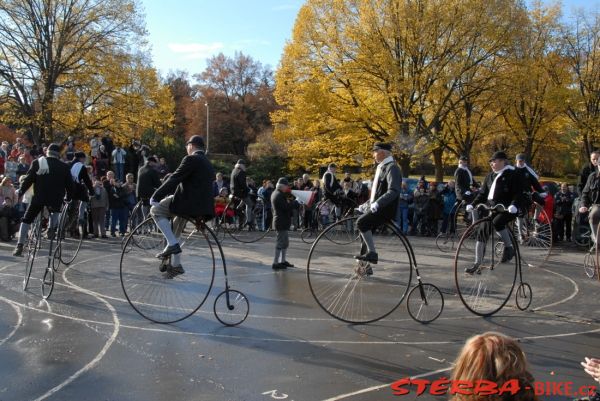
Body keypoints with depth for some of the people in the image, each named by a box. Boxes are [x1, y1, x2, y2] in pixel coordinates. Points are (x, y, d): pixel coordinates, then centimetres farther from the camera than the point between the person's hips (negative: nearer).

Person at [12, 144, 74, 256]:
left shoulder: (37, 162, 2)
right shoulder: (64, 167, 4)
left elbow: (28, 179, 0)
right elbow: (70, 185, 5)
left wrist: (20, 192, 11)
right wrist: (69, 198, 19)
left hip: (39, 197, -1)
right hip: (56, 199, 1)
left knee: (26, 220, 11)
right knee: (55, 210, 35)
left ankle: (19, 246, 3)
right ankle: (52, 227, 13)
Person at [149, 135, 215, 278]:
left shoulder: (191, 159, -8)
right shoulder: (208, 164, 20)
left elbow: (173, 179, -13)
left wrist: (155, 197, -11)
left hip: (189, 204, -9)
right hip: (204, 207, 9)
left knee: (156, 210, 4)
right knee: (177, 224, 26)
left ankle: (172, 244, -5)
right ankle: (176, 265, 29)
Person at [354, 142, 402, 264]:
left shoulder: (392, 168, -12)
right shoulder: (382, 167, 19)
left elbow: (393, 191, -26)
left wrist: (377, 204, -35)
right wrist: (367, 204, 24)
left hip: (385, 209, -10)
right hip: (376, 208, 10)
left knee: (361, 223, -24)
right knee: (364, 229, 10)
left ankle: (372, 254, -18)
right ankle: (365, 263, 19)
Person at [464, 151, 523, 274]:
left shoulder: (512, 175, -4)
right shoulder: (490, 176, 15)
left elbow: (518, 193, -12)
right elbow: (483, 193, 17)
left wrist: (514, 205, -31)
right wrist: (473, 204, 4)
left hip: (507, 209, -6)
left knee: (497, 222, -35)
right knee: (482, 233, -3)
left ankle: (509, 247, -11)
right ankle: (477, 264, 3)